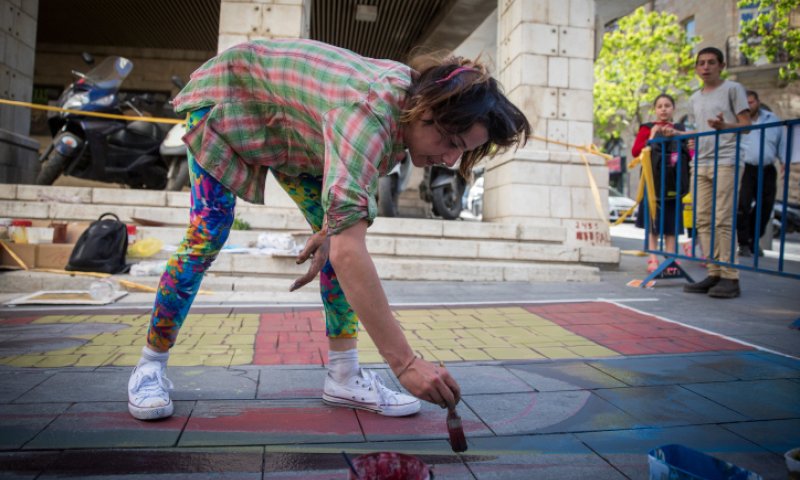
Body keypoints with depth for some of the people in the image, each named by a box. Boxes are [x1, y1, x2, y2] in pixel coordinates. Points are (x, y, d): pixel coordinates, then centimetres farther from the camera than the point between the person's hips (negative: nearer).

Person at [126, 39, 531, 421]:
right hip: (227, 101, -7)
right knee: (206, 237, -15)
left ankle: (345, 375, -2)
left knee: (340, 234, -7)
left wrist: (329, 227, -9)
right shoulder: (370, 112, -44)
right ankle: (151, 365, 7)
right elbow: (348, 253, -52)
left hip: (290, 132, 7)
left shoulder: (410, 95, -18)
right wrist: (405, 362, -51)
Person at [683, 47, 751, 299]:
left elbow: (745, 125, -2)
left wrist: (724, 125, -21)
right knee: (703, 221, 2)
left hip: (725, 162, -6)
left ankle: (729, 277, -8)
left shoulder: (733, 89, 4)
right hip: (700, 164, 7)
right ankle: (714, 273, 7)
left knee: (723, 220, -11)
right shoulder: (695, 98, 21)